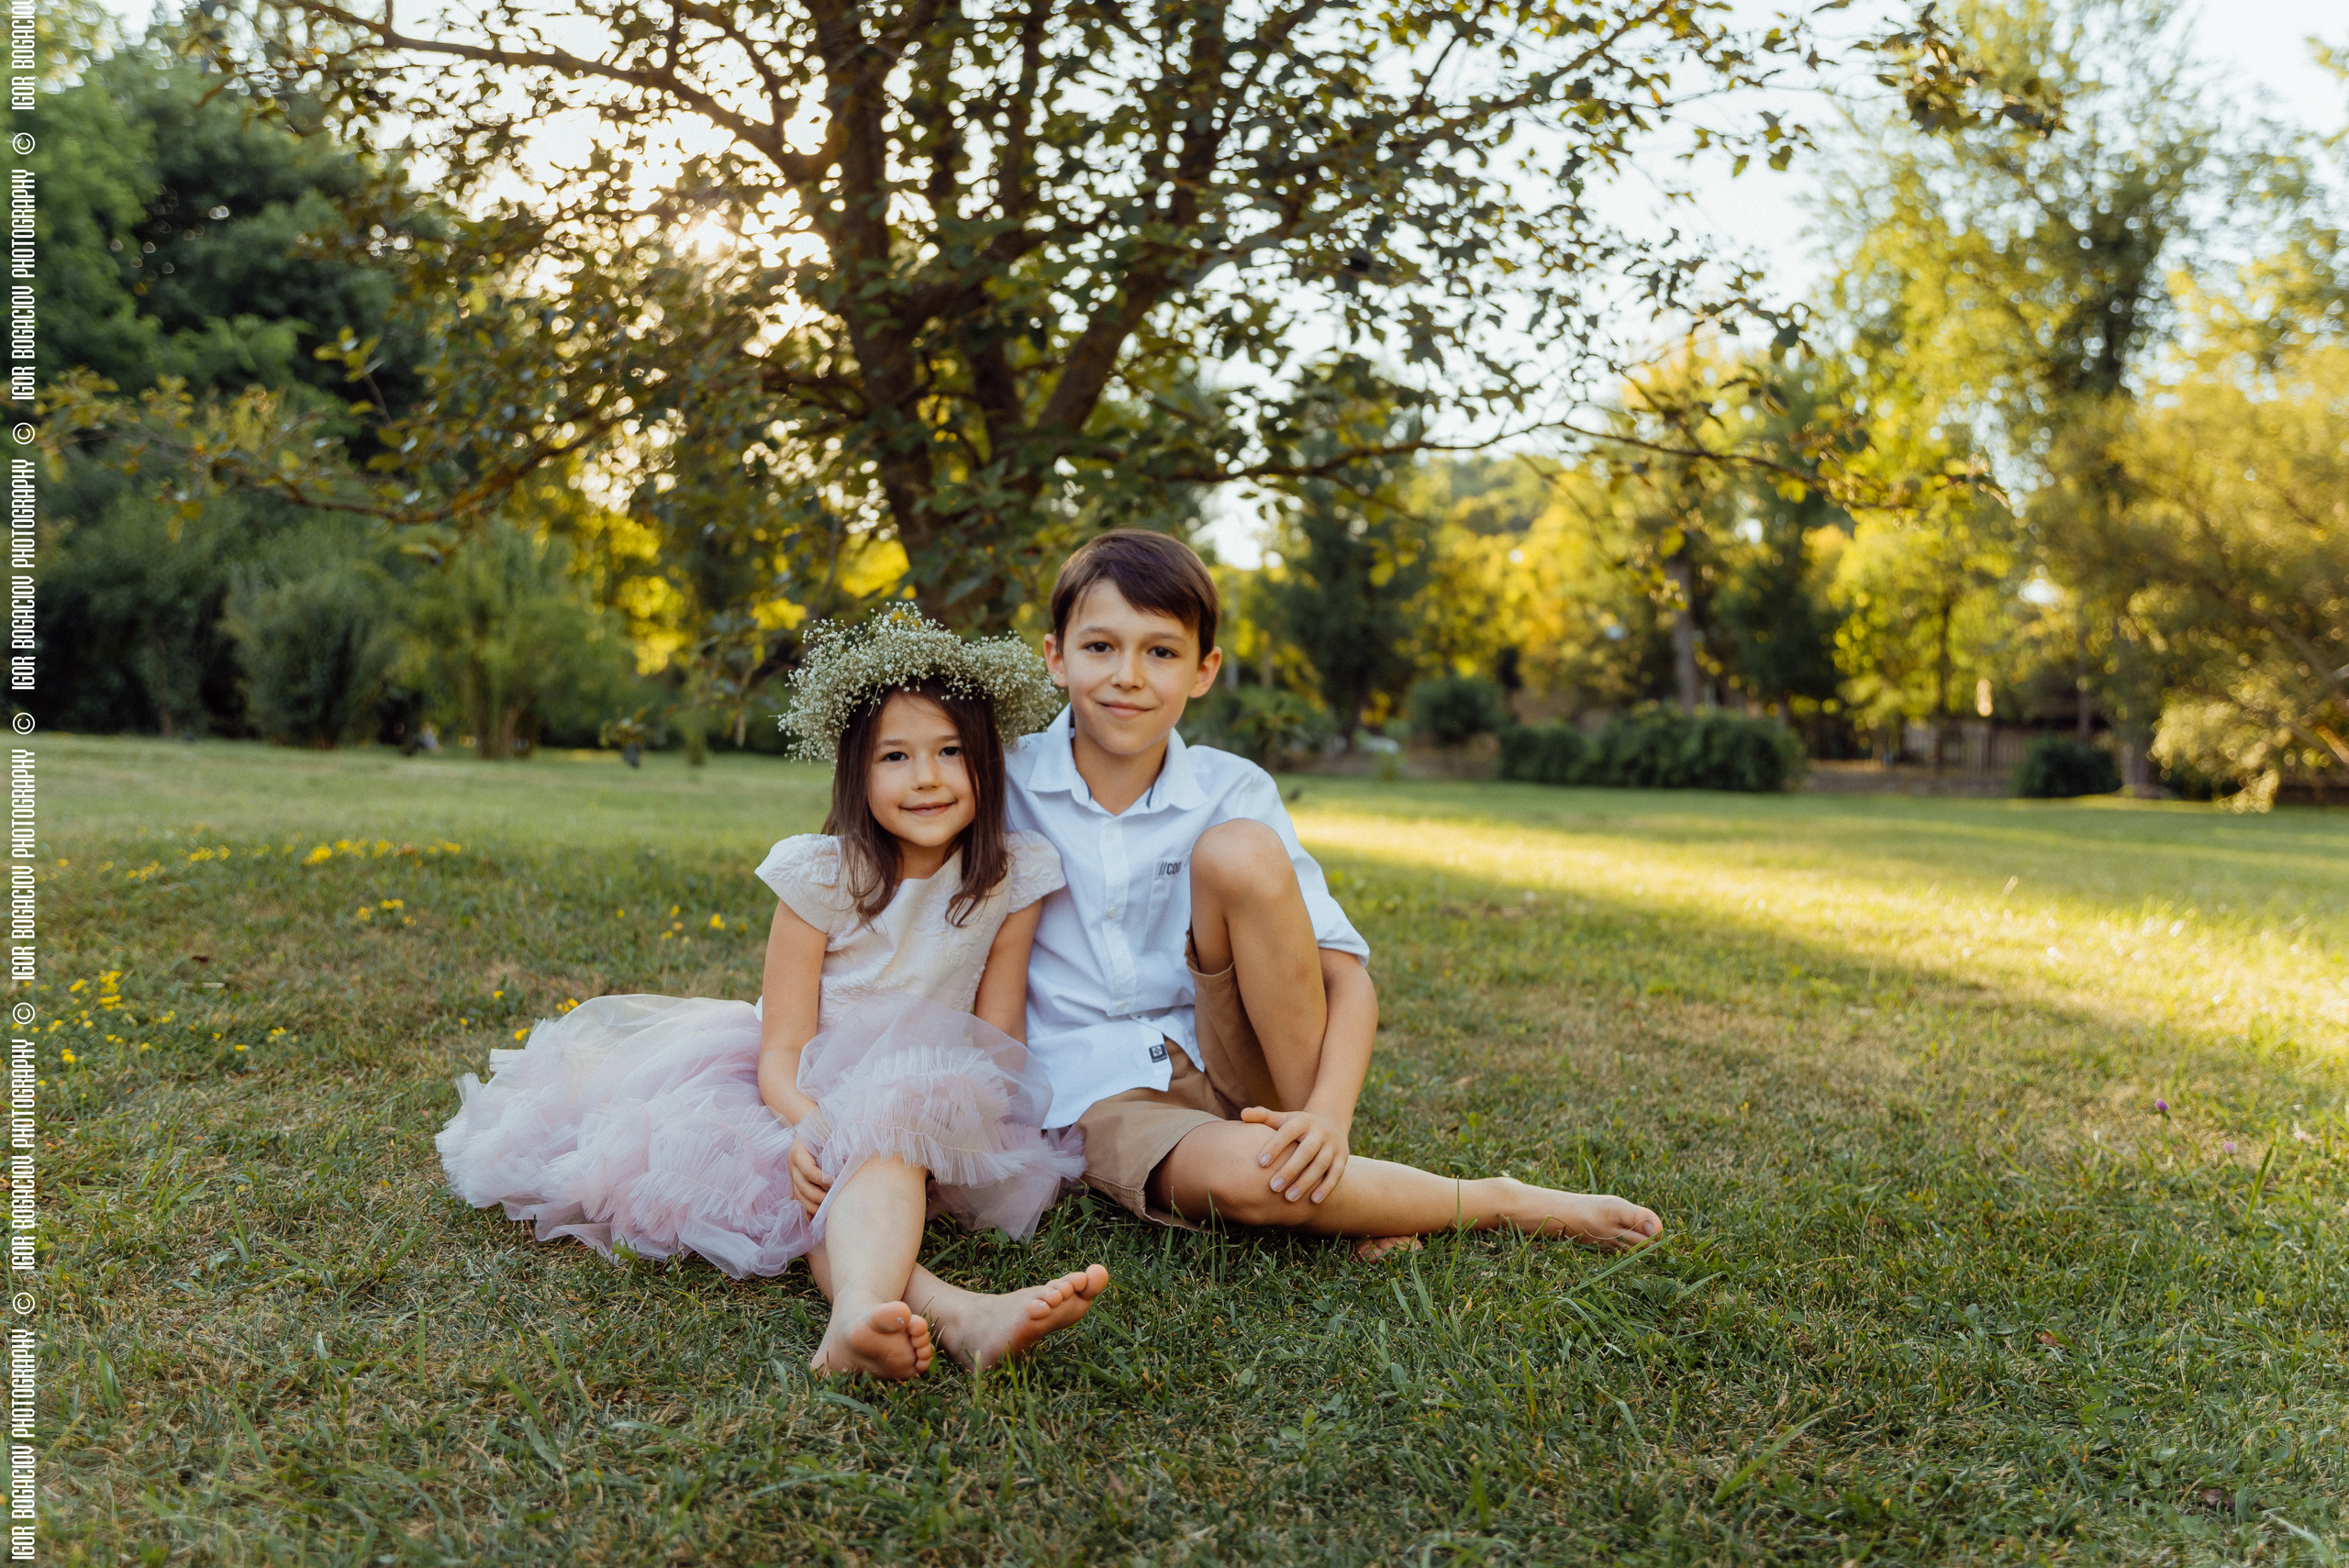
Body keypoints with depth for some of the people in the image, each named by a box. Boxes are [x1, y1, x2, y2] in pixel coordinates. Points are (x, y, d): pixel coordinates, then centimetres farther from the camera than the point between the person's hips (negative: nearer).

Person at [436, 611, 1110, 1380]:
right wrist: (807, 1129, -33)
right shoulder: (821, 876, -7)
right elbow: (784, 1047, -10)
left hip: (925, 1118, -1)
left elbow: (998, 1046, 0)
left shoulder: (1012, 878, -4)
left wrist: (951, 1124, -21)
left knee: (885, 1145, -37)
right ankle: (956, 1314, -61)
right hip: (808, 1102, 1)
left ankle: (861, 1314, -67)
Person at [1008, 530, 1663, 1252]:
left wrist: (1329, 1115, -25)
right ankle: (1502, 1204, -12)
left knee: (1240, 848, -25)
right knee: (1244, 1176, -38)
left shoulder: (1231, 792, -3)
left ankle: (1332, 1164, -17)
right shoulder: (1005, 784, -4)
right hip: (1104, 1095, -1)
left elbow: (1349, 976, -8)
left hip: (1243, 1064, 2)